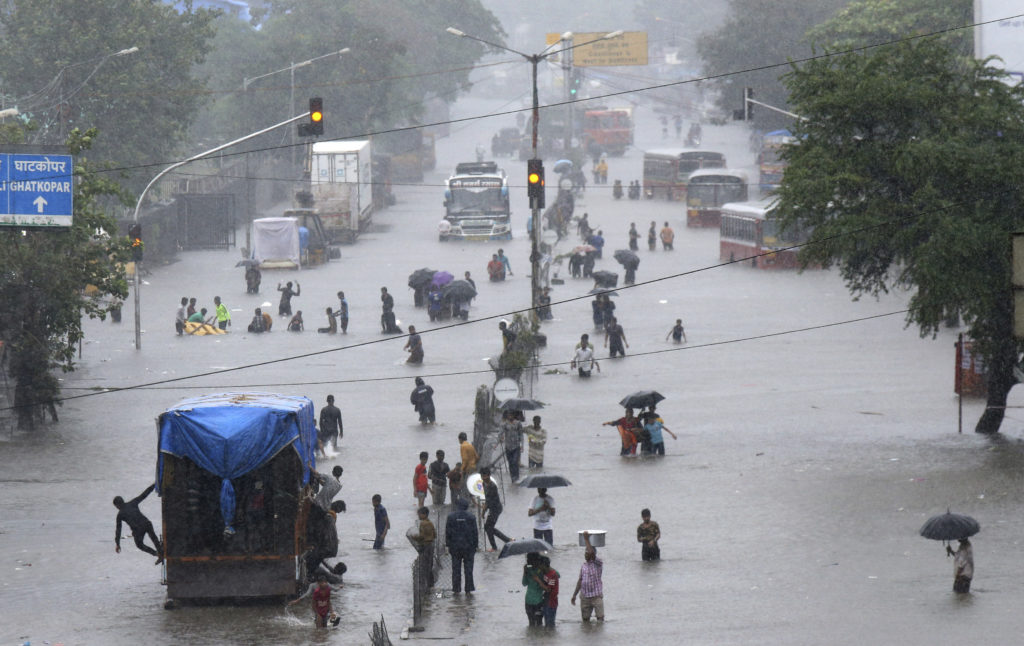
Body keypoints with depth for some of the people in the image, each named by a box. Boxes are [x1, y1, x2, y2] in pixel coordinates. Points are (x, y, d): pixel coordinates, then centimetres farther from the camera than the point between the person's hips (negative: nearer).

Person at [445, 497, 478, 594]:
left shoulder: (451, 517, -4)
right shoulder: (471, 517, -4)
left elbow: (447, 532, -2)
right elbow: (475, 533, -1)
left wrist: (448, 545, 6)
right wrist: (475, 546, 8)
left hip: (455, 546, 0)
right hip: (468, 546, 0)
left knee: (456, 568, 6)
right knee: (468, 568, 5)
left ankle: (456, 589, 6)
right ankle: (468, 589, 4)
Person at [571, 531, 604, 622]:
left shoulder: (598, 564, -6)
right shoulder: (584, 565, 12)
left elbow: (592, 553, -25)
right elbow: (580, 580, 18)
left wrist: (586, 540, -18)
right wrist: (574, 595, 16)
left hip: (596, 596, -5)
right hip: (584, 597, 5)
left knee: (600, 618, -7)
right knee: (585, 620, 8)